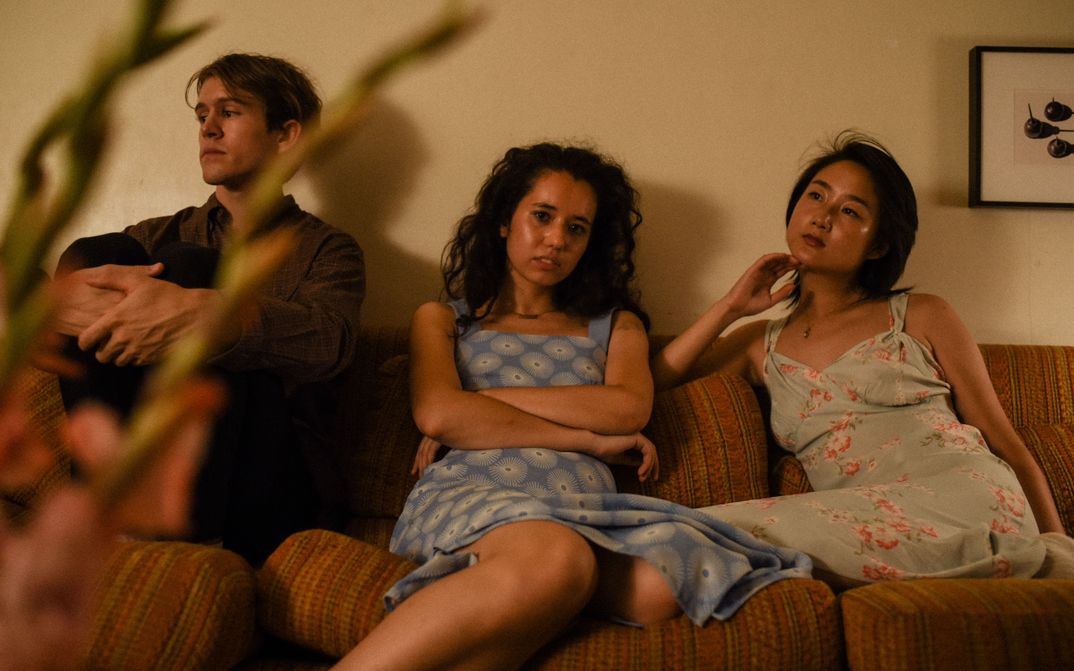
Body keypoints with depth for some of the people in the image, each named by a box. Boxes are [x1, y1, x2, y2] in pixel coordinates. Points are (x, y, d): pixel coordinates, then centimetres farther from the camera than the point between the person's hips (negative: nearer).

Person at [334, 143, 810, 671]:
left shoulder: (615, 325, 26)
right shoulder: (442, 319, 22)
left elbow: (629, 407, 3)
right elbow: (438, 415, 0)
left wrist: (483, 399, 2)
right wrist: (591, 438, -1)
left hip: (581, 509, 2)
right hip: (470, 495, -2)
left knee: (660, 582, -36)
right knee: (558, 560, -40)